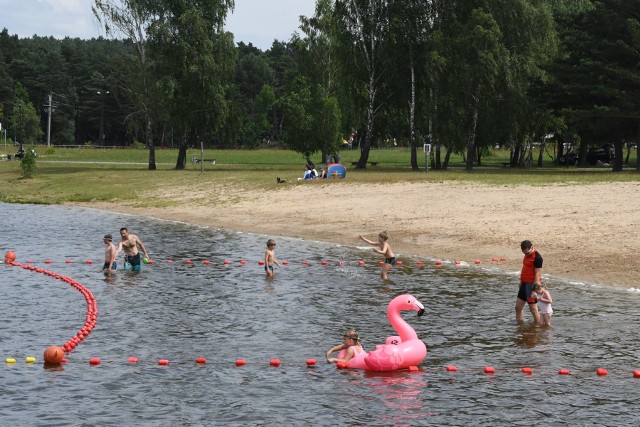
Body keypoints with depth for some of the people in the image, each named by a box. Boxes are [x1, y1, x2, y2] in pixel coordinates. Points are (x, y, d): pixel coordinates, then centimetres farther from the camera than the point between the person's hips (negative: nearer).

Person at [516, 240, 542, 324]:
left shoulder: (537, 257, -16)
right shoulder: (527, 255, 11)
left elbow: (537, 275, -19)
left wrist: (534, 288, -22)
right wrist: (521, 281, 19)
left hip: (531, 284, -9)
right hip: (524, 284, 9)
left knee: (533, 308, -6)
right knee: (518, 307, 11)